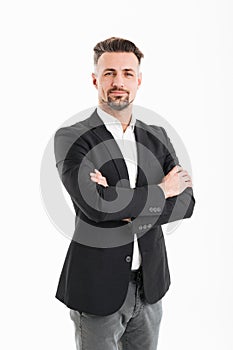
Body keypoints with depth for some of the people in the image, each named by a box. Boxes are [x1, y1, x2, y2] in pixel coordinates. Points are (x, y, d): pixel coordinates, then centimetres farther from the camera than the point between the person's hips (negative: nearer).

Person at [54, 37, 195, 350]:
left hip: (150, 285, 5)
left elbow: (187, 202, -1)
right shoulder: (71, 138, -9)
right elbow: (94, 202, -24)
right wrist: (161, 191, -13)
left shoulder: (157, 137, 6)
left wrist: (127, 206, -17)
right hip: (97, 286, -4)